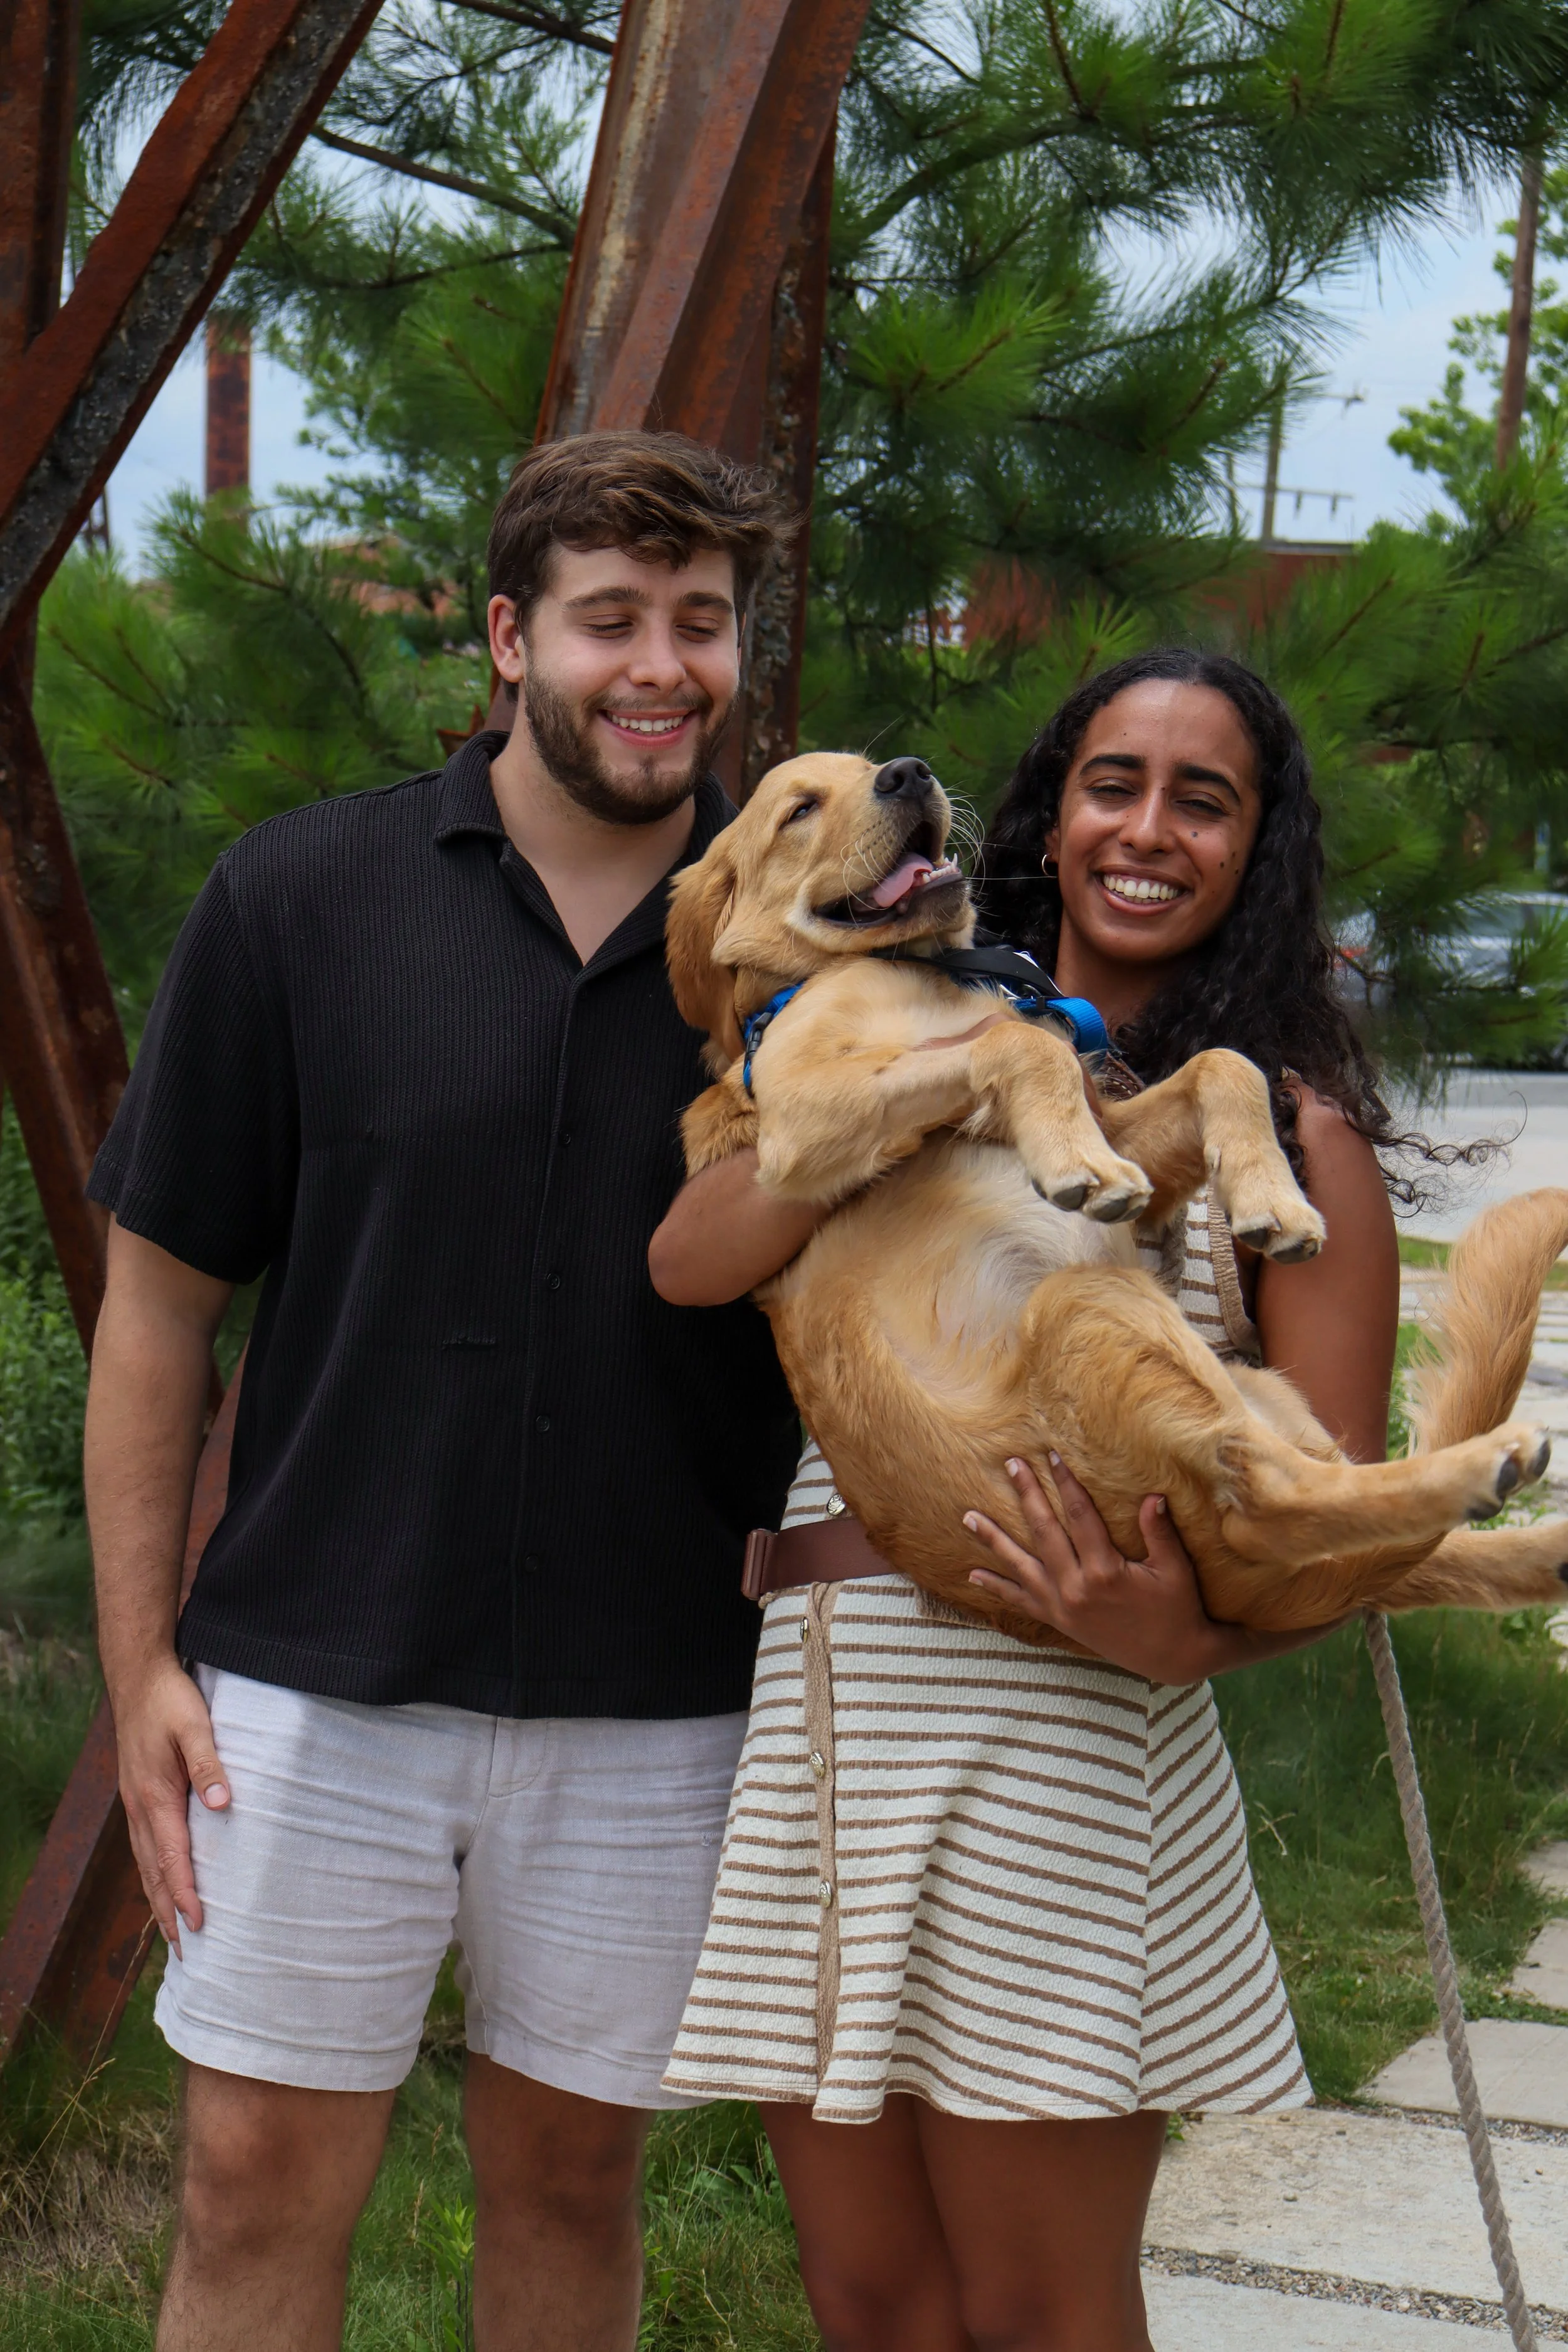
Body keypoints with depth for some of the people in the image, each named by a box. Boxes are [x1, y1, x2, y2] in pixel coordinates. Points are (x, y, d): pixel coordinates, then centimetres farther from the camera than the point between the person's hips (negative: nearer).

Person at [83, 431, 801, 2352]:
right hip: (319, 1678, -1)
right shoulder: (300, 897, -4)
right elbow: (160, 1293, 0)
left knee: (570, 2174, 15)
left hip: (656, 1698, 1)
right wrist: (140, 1658, -2)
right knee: (260, 2182, 7)